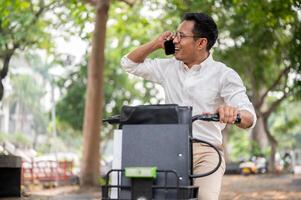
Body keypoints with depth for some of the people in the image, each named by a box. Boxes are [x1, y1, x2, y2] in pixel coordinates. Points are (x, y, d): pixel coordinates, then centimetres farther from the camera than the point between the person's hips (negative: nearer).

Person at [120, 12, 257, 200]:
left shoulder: (224, 75, 0)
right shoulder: (169, 67, 15)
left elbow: (249, 118, -11)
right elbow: (129, 63, 25)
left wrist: (233, 112, -36)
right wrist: (156, 43, 10)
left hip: (206, 151, -4)